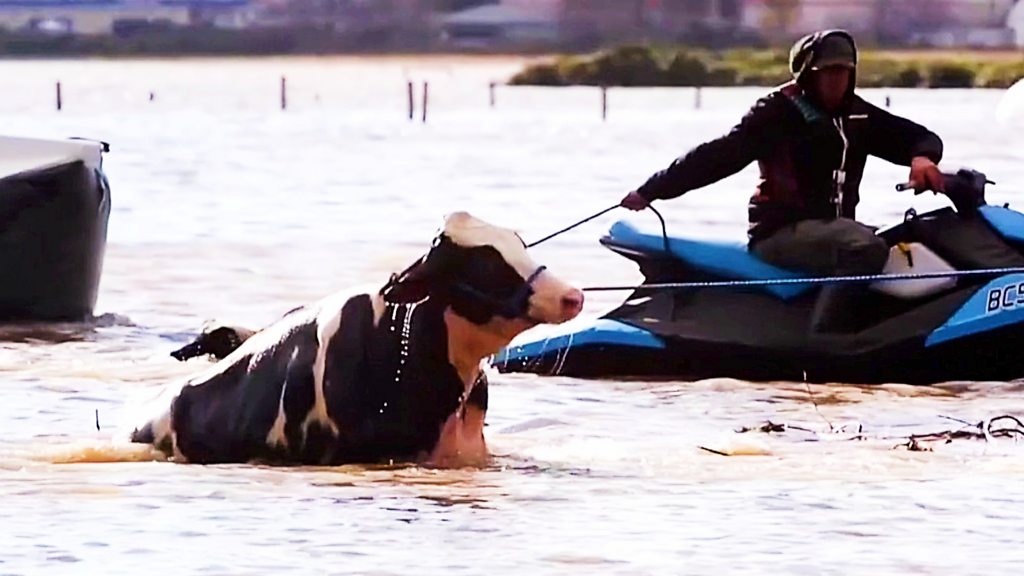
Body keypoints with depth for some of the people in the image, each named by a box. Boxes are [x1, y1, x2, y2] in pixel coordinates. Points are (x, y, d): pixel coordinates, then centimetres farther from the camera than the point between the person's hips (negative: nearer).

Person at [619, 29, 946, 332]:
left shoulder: (857, 117, 13)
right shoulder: (778, 113, -5)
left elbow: (920, 137, 13)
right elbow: (719, 155, -9)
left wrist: (922, 157, -13)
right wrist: (652, 190, -15)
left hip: (832, 228, 8)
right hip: (784, 232, -8)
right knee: (866, 249, -32)